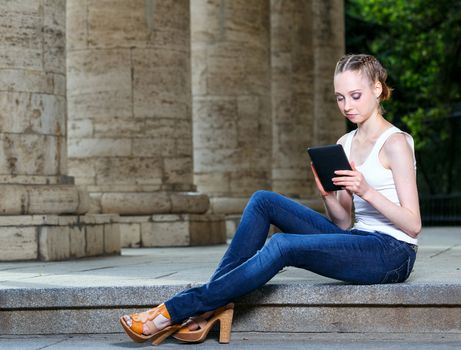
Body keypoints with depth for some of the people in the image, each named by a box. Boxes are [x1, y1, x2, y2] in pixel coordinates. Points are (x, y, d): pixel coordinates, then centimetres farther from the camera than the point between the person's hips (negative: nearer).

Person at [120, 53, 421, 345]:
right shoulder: (344, 144, 15)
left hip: (392, 252, -7)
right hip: (357, 239, 7)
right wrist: (327, 194, -7)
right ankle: (214, 303, -14)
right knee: (263, 201, -8)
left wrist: (367, 191, -24)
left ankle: (173, 312, -26)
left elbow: (413, 224, -12)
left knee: (283, 245, -28)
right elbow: (344, 223, 13)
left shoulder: (395, 142, -7)